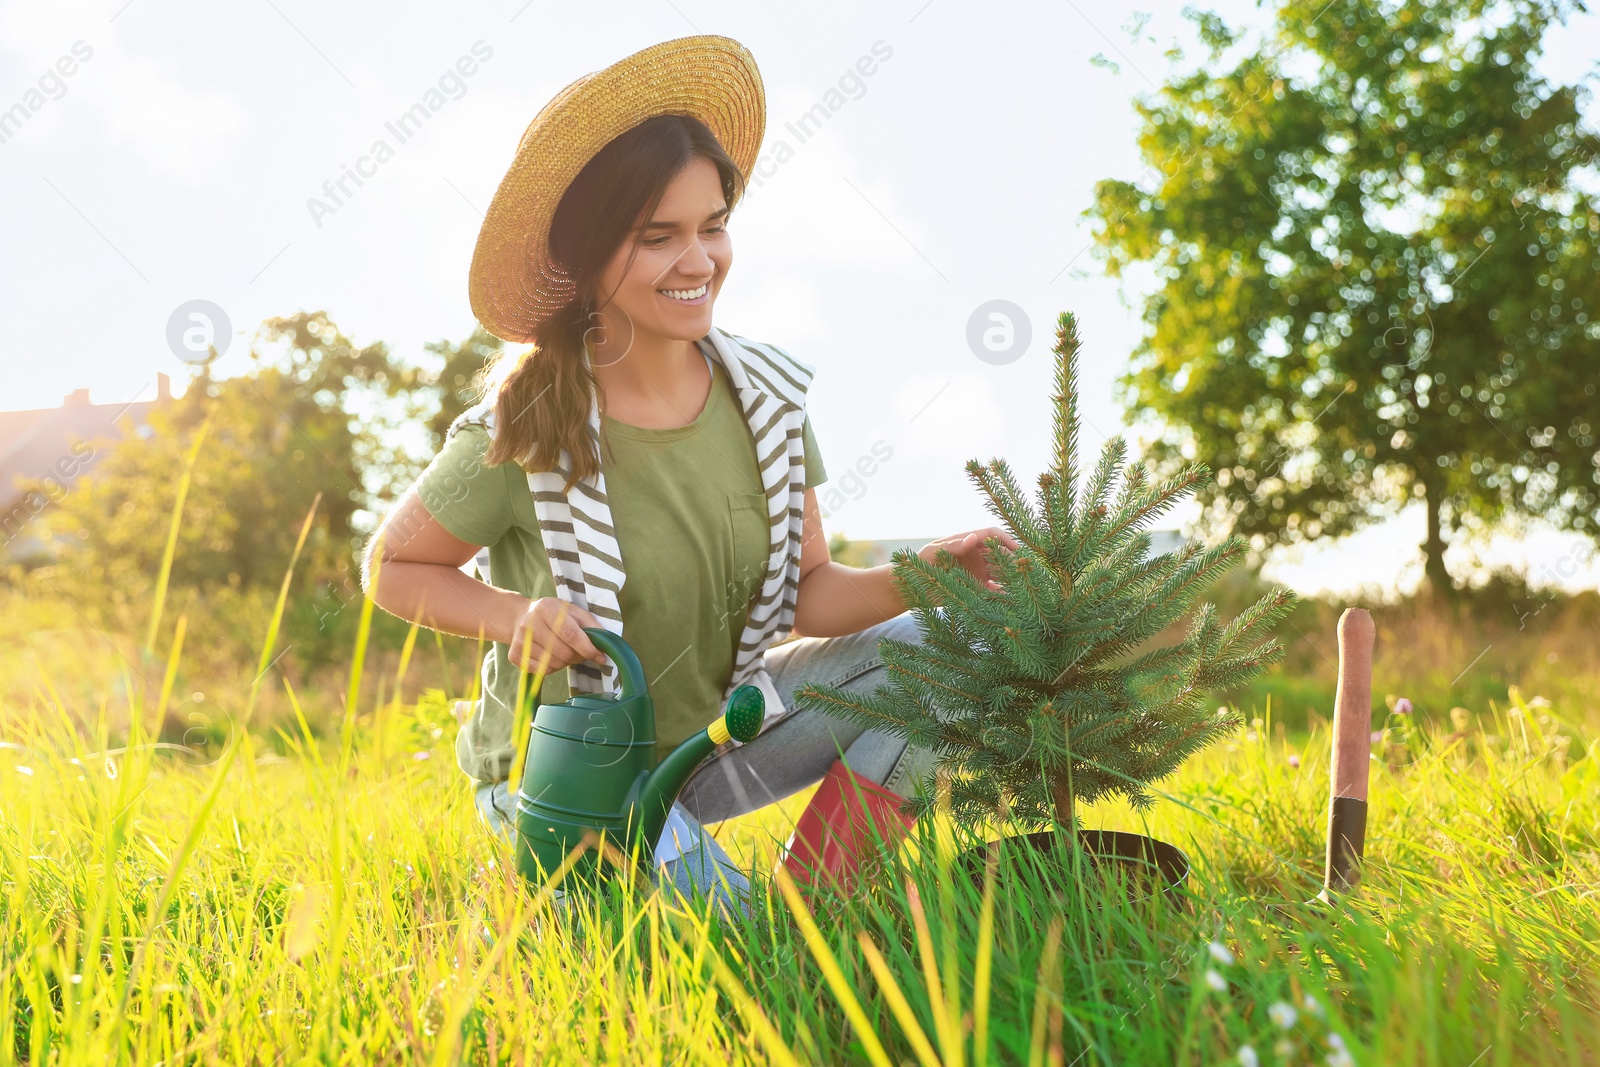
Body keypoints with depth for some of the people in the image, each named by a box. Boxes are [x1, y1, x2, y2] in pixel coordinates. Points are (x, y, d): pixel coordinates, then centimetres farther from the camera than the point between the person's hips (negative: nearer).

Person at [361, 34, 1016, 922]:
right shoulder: (524, 436, -22)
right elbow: (389, 566, -8)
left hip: (715, 726, 5)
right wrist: (514, 614, -27)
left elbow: (808, 594, -6)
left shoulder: (764, 393, -9)